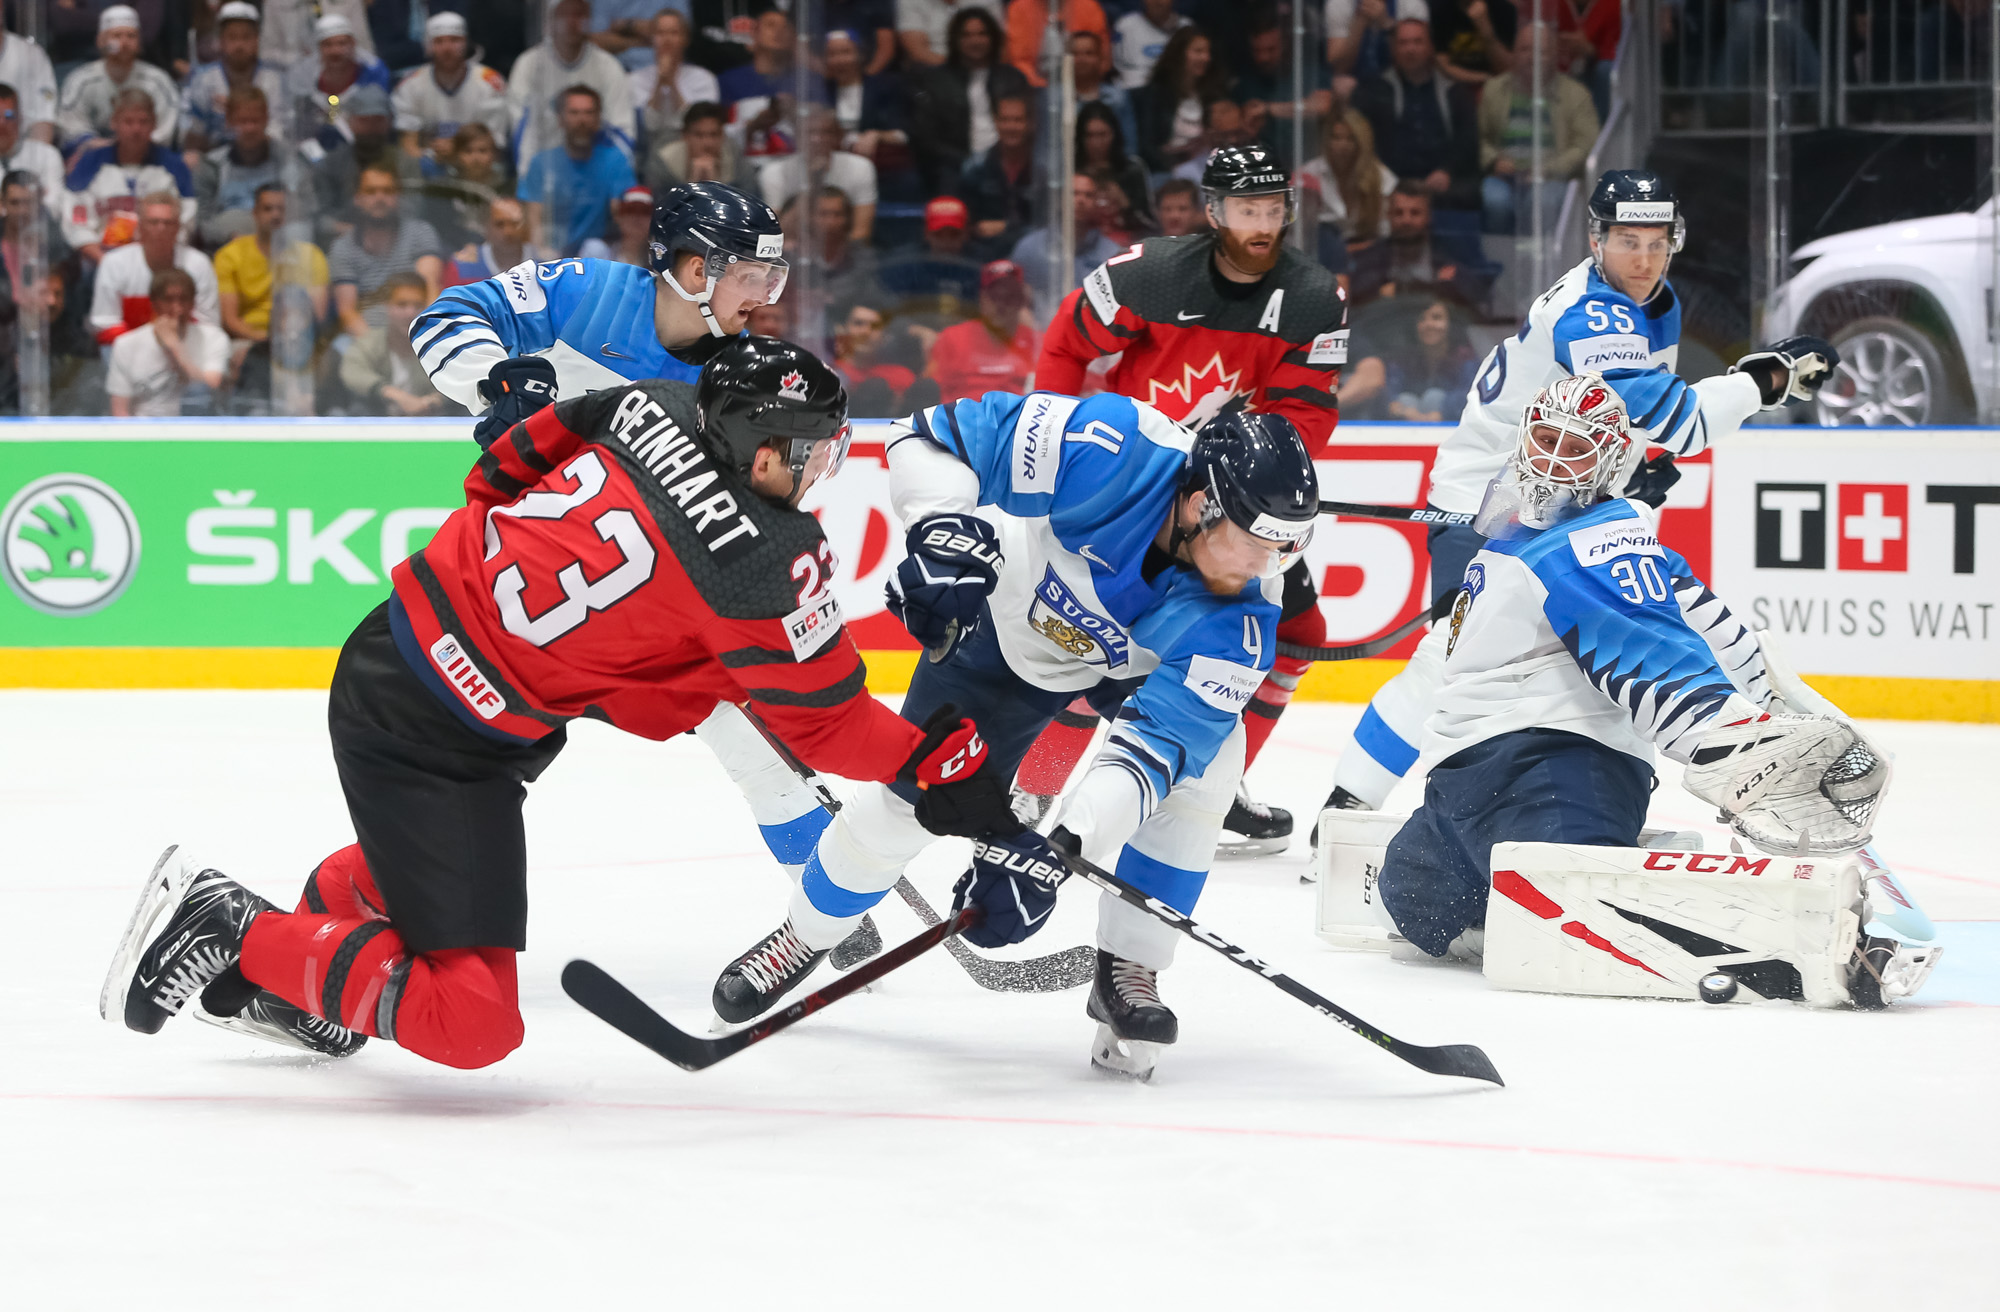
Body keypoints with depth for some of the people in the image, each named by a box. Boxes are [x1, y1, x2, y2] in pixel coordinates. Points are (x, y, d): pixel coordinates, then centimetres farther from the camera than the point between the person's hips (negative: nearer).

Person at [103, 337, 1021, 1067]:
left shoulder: (653, 409, -1)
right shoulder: (763, 562, -20)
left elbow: (514, 464, 15)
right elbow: (823, 720, -9)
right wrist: (943, 770, -1)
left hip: (395, 639, 10)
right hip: (441, 735, -10)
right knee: (471, 1024, -8)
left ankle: (291, 972, 49)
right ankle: (232, 934, -3)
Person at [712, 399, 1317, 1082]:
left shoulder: (1240, 613, -35)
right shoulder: (1109, 451, -41)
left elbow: (1157, 742, -42)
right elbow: (927, 437, -32)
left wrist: (1064, 845, -53)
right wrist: (940, 529, -48)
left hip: (1139, 662, 1)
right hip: (1008, 617, -1)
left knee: (1203, 752, -25)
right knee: (914, 792, -2)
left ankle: (1128, 971, -9)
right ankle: (804, 937, 27)